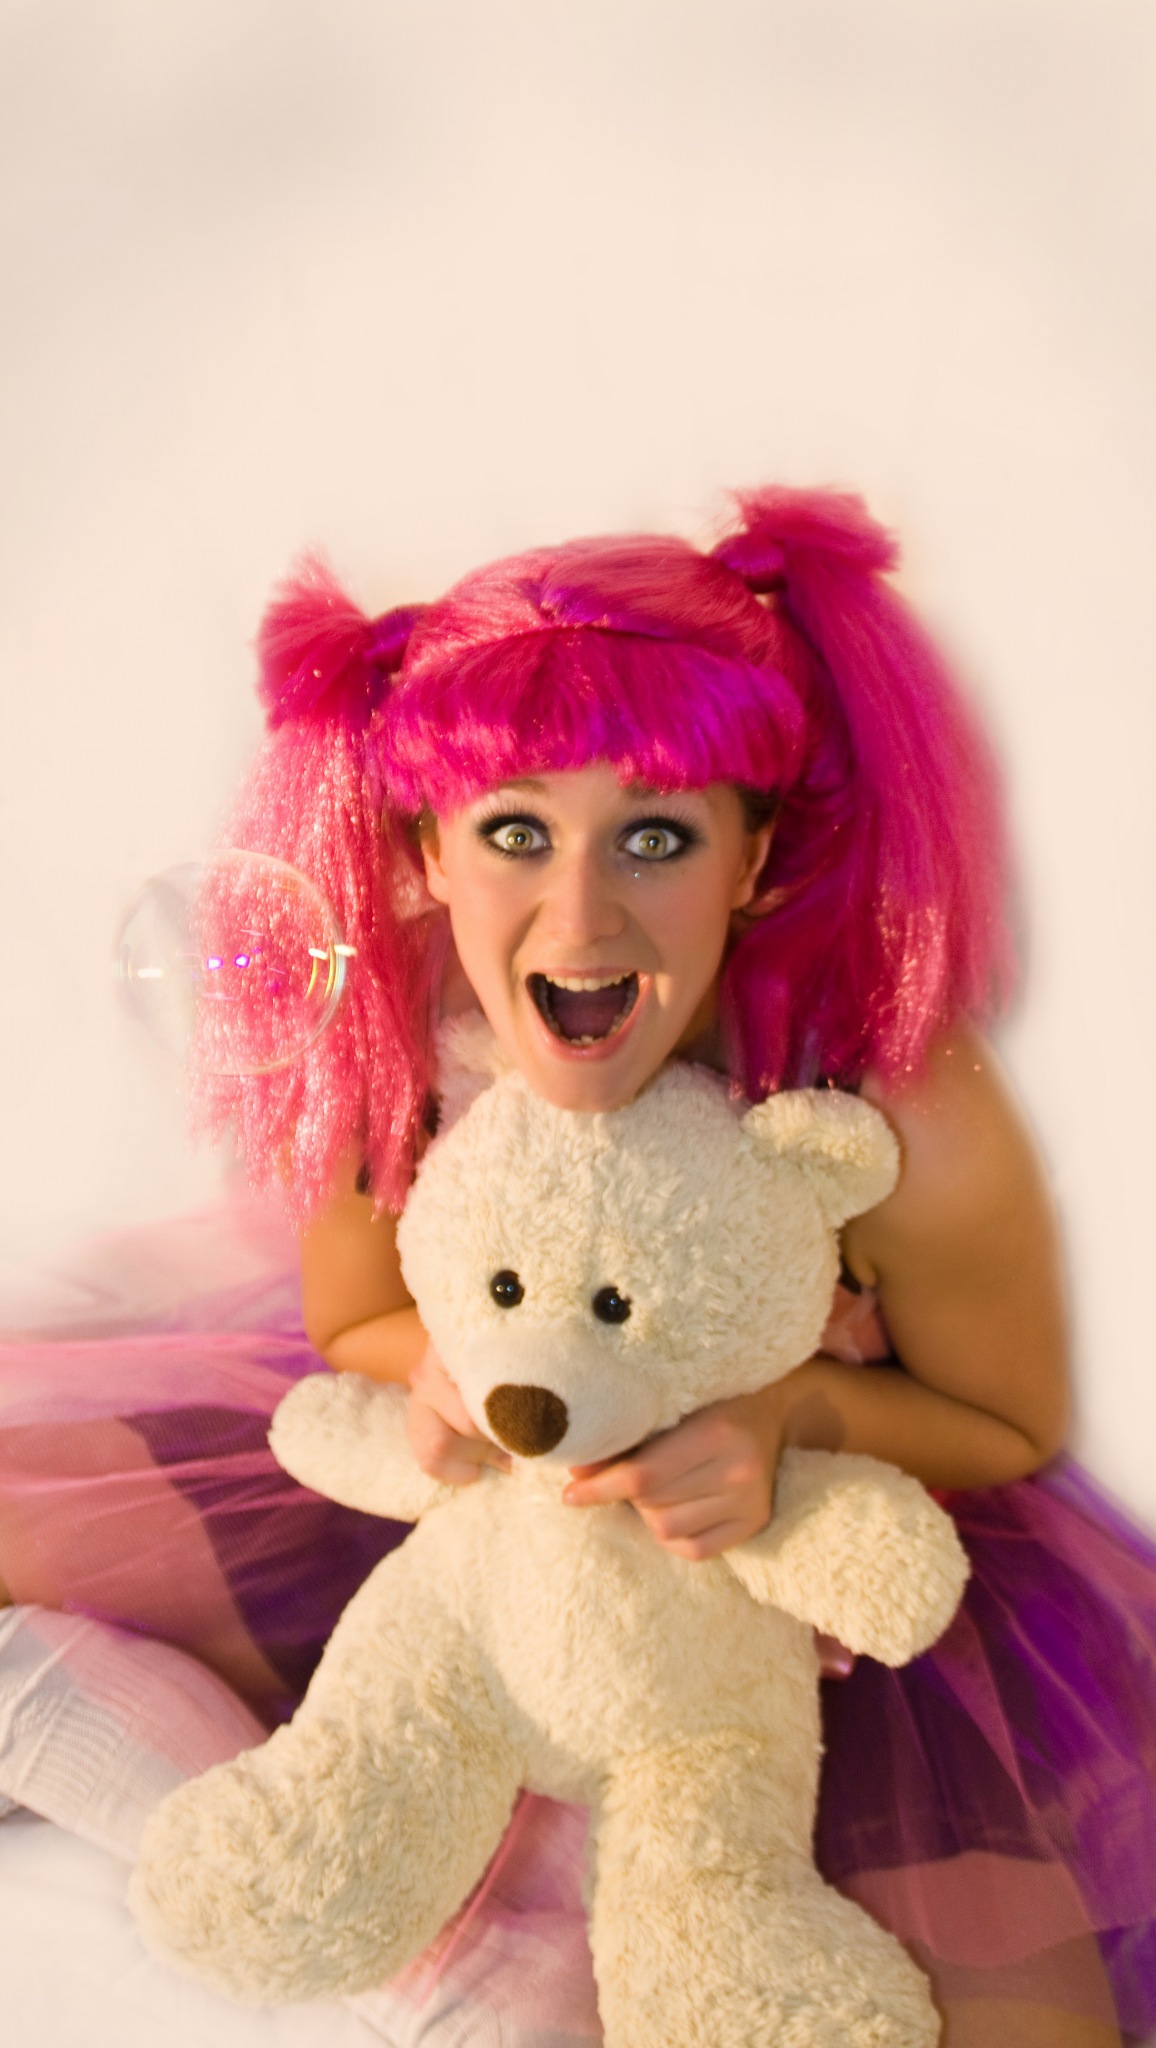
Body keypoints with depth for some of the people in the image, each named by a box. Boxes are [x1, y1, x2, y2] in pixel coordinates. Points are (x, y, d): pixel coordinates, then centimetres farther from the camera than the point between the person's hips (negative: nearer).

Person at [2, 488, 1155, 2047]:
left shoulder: (910, 1124, -31)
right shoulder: (380, 1059, -22)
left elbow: (1013, 1434, -10)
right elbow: (350, 1328, -1)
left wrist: (800, 1412, -31)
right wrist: (438, 1364, -25)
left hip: (840, 1550, 0)